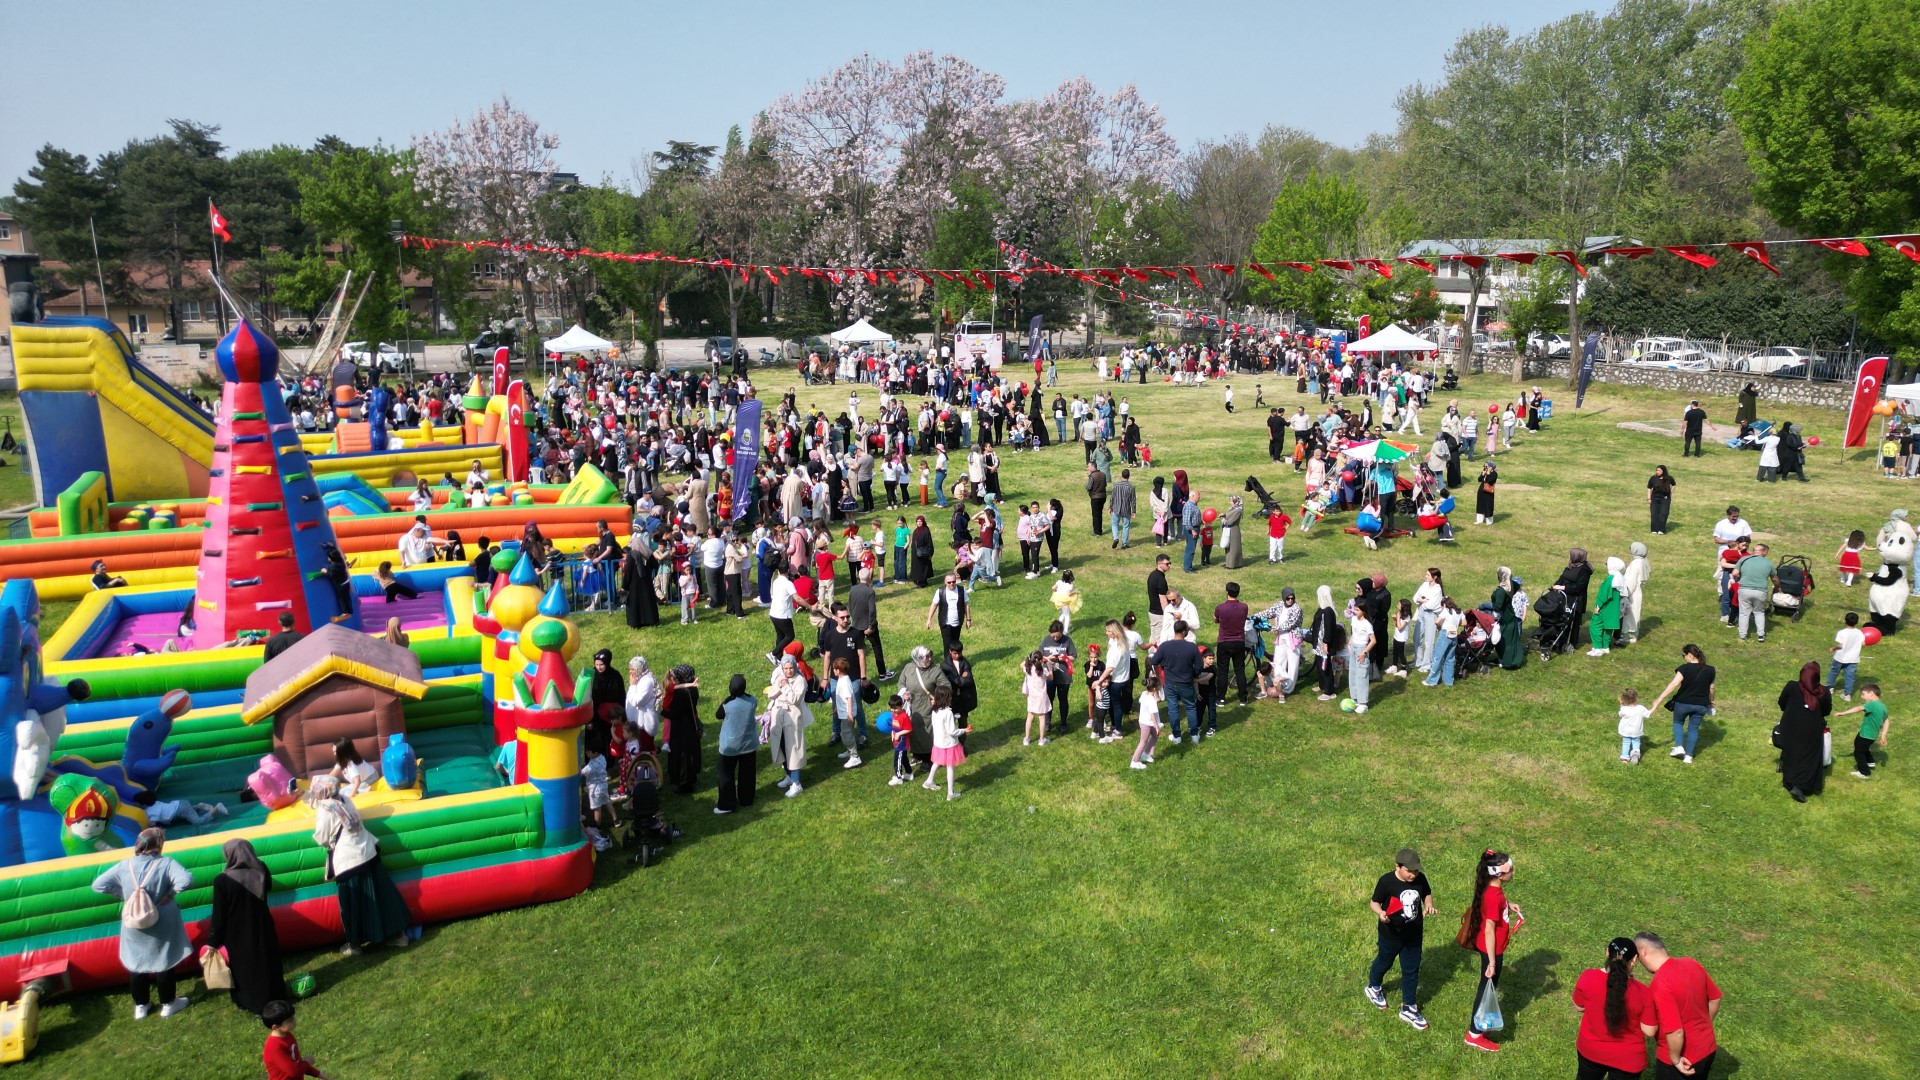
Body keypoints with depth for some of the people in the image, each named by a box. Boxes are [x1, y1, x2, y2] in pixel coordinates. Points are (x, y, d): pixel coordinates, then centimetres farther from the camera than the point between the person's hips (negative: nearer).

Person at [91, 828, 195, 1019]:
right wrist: (170, 893, -16)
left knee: (136, 964, 20)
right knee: (165, 963, 14)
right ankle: (168, 1004, 27)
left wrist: (122, 895, 4)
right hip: (162, 926, -3)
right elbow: (186, 881, -35)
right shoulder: (166, 864, -20)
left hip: (134, 927, 3)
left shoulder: (124, 866, -9)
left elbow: (98, 885, -5)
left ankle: (140, 1006, 32)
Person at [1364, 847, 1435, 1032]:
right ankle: (1373, 987, 51)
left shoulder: (1420, 879, -14)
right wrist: (1380, 913, -36)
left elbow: (1427, 894, 6)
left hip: (1413, 935, 3)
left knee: (1411, 971, 12)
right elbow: (1374, 902, -15)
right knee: (1384, 962, 22)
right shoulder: (1386, 881, -26)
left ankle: (1408, 1009, 29)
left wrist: (1429, 906, -15)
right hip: (1391, 934, -3)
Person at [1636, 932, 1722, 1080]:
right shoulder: (1691, 964, -8)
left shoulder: (1659, 986, -32)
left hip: (1683, 1062, -7)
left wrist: (1675, 1059, -14)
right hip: (1707, 1049, 8)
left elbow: (1675, 1032, -31)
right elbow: (1714, 999, 7)